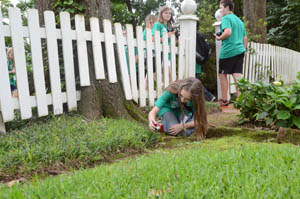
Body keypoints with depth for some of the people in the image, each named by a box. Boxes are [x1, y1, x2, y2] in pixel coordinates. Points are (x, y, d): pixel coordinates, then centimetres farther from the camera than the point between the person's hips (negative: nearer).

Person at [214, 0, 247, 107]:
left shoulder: (226, 18, -4)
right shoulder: (239, 20, 22)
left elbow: (228, 32, -22)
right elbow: (245, 38, 23)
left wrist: (218, 38, -6)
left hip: (228, 51, -7)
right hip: (240, 50, 7)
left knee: (222, 75, 6)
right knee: (237, 75, 2)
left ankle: (224, 101, 11)